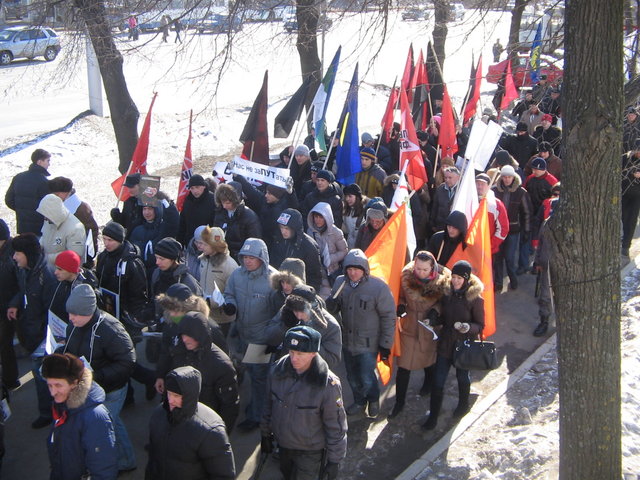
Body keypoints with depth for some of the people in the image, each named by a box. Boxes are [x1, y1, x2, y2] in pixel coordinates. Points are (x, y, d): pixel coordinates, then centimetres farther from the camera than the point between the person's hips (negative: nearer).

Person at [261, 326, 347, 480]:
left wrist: (334, 460, -12)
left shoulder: (328, 384, -25)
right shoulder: (277, 371, -12)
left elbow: (336, 426, -16)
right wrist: (265, 434, 13)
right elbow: (269, 405, 5)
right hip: (283, 445, 5)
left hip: (310, 452, -5)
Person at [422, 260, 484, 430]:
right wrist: (433, 321, -11)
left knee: (462, 376, 20)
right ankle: (433, 416, 16)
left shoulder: (475, 299, -17)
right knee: (438, 380, 3)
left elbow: (480, 325, -12)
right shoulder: (447, 293, -4)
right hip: (445, 344, 3)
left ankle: (463, 405, 48)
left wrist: (468, 327, -32)